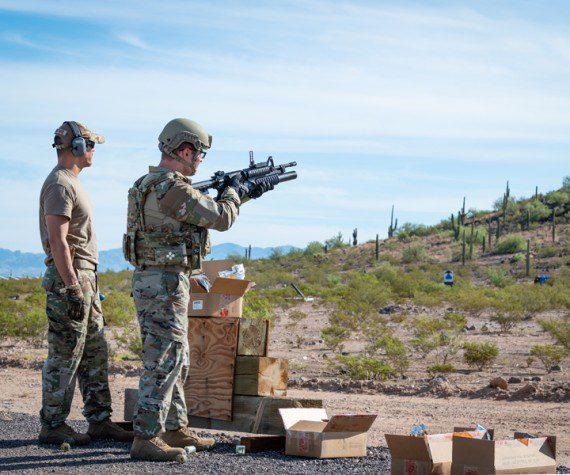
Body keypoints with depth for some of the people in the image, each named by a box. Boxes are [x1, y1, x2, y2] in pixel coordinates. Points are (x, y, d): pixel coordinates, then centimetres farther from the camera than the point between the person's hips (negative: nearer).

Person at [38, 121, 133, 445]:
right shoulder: (60, 185, -14)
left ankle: (100, 421, 18)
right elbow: (57, 241, -21)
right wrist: (73, 288, -23)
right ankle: (53, 426, 3)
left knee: (95, 353, 12)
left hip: (85, 278, 10)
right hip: (69, 277, -10)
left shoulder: (72, 183, 18)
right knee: (65, 356, -4)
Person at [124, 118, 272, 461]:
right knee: (163, 362, -7)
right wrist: (234, 192, 6)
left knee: (176, 361, 17)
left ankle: (175, 429, 26)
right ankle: (146, 439, -4)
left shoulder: (150, 184, 14)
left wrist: (244, 195, 25)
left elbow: (206, 210, 25)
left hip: (150, 280, 10)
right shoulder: (173, 188, -19)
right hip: (165, 282, -10)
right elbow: (221, 218, -14)